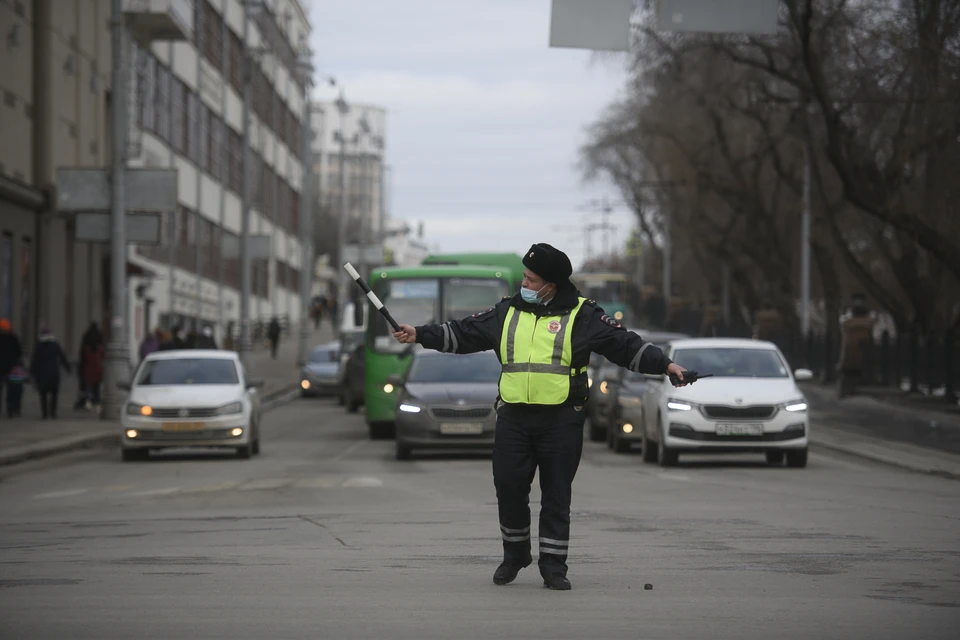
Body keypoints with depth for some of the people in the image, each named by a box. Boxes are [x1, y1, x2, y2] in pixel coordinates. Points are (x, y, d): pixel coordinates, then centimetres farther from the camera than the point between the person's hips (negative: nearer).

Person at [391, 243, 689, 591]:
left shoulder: (581, 315, 0)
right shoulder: (508, 312, 10)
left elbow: (624, 344, -3)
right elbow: (463, 334, 15)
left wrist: (665, 365, -12)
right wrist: (419, 334, 10)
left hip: (561, 421, -3)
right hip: (513, 418, 3)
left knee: (557, 495, 0)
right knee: (509, 487, 2)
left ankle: (553, 566, 8)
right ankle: (514, 555, 22)